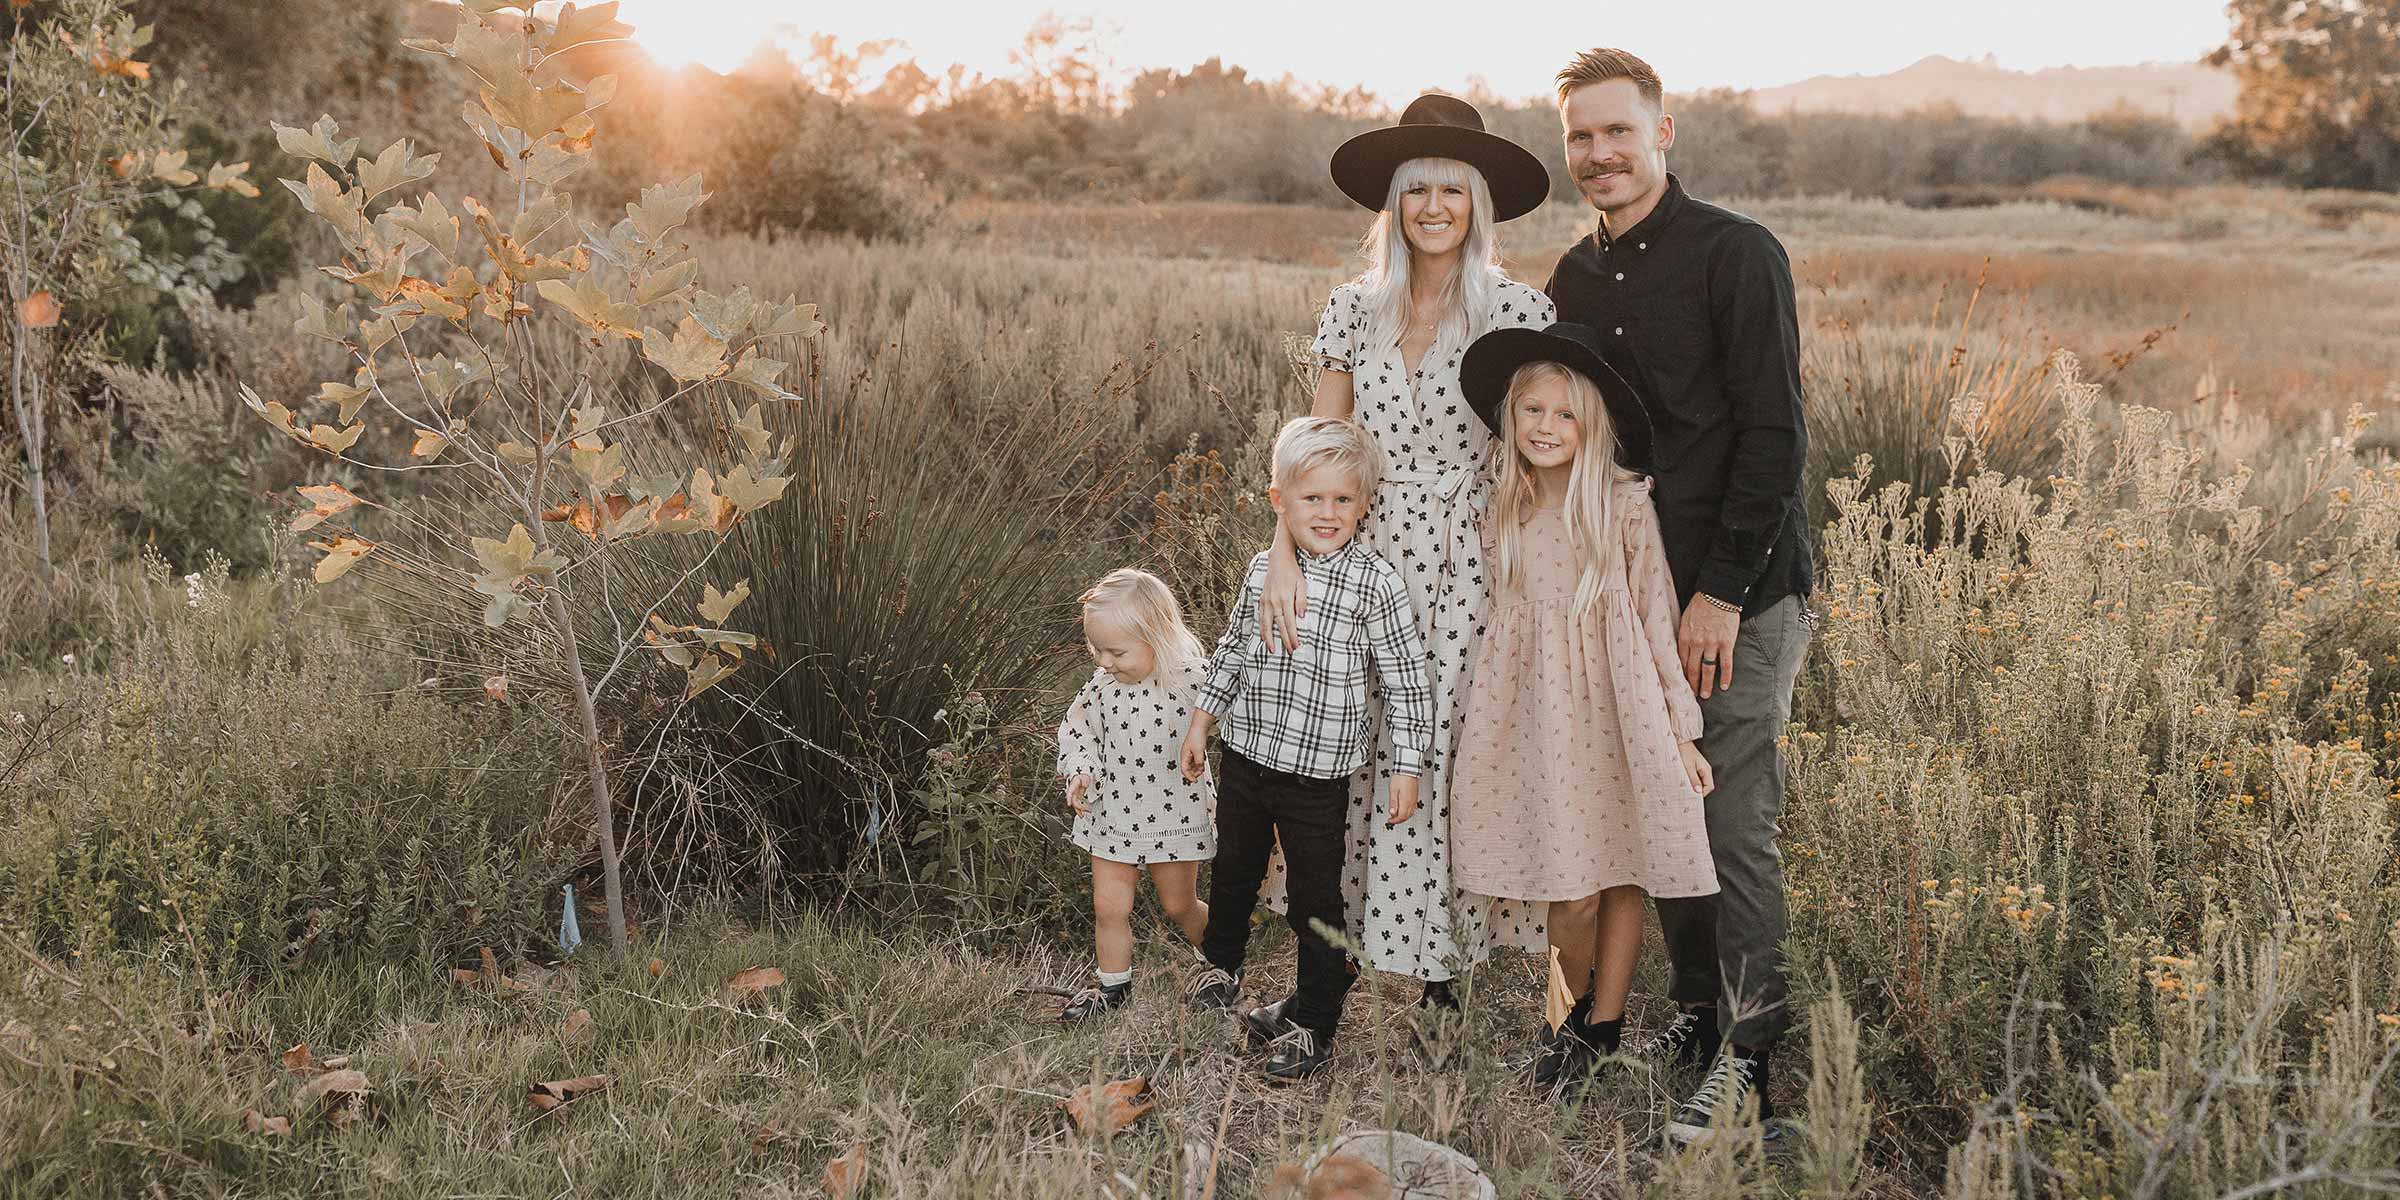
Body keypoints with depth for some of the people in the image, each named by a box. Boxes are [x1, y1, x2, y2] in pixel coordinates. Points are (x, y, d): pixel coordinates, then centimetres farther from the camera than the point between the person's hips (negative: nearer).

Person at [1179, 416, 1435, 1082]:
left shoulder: (1375, 583, -14)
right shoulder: (1264, 569, 1)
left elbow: (1405, 678, -10)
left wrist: (1406, 766, -10)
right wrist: (1202, 721, 18)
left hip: (1317, 775, -5)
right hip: (1245, 754, 5)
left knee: (1315, 900, 5)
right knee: (1233, 872, 23)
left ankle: (1312, 1024, 19)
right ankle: (1221, 966, 48)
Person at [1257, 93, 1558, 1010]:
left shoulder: (1517, 311, -4)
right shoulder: (1356, 308, 6)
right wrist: (1284, 552, -10)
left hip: (1474, 569, -3)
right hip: (1371, 559, 3)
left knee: (1458, 756, -3)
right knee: (1362, 756, 2)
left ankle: (1445, 963, 14)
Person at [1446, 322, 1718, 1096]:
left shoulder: (1623, 507, -4)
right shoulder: (1504, 515, 5)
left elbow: (1656, 621, 0)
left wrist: (1681, 732, 0)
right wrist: (1482, 725, 16)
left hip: (1616, 709, -1)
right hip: (1534, 712, 1)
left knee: (1620, 876, 5)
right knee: (1568, 892, -2)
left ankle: (1603, 1025, 22)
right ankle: (1583, 1009, 24)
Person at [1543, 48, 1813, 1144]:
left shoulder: (1736, 254, -9)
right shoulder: (1574, 279, 11)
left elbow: (1773, 436, -13)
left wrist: (1720, 593, -16)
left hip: (1739, 596, -6)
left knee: (1737, 831, -4)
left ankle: (1748, 1061, 6)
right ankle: (1696, 1011, 26)